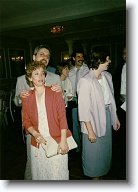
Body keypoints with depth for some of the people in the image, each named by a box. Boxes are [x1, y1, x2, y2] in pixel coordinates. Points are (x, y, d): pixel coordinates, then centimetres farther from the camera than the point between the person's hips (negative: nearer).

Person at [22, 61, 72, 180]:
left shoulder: (55, 93, -1)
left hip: (57, 142, -2)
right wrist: (35, 134, -11)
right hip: (37, 143, 2)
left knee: (58, 174, 5)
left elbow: (62, 117, -6)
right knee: (40, 174, 13)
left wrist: (63, 141, -14)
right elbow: (26, 121, 7)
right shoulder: (26, 97, 6)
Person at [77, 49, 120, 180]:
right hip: (94, 119, -7)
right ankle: (94, 177, 36)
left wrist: (115, 117, 15)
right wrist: (90, 130, -17)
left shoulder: (107, 76, 3)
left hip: (107, 115, 7)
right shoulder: (86, 81, -19)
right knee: (94, 151, 10)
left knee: (106, 149, 20)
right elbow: (84, 109, -18)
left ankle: (101, 174, 43)